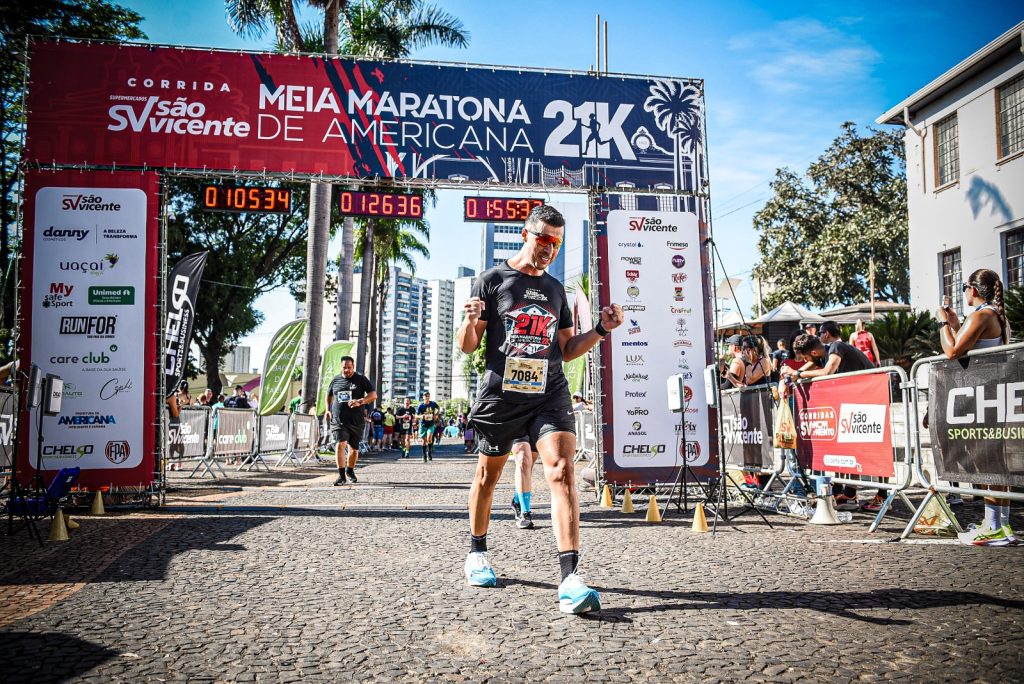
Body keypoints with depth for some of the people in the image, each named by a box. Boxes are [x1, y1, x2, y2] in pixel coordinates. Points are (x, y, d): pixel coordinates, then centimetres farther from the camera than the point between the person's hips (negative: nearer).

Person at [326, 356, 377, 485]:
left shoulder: (361, 379, 2)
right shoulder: (335, 380, 9)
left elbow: (373, 395, -4)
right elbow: (329, 395, 27)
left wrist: (359, 402, -20)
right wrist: (328, 410, 13)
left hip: (356, 421, 0)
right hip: (338, 421, 0)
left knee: (354, 449, 10)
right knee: (340, 445, -19)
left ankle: (350, 471, 37)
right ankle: (341, 476, -17)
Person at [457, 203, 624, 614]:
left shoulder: (555, 289, 16)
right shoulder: (492, 280, 2)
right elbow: (468, 346, 1)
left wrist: (601, 330, 4)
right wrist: (470, 323, -21)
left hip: (550, 395, 2)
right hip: (500, 395, -2)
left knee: (562, 471, -16)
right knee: (487, 475, 12)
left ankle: (570, 579, -22)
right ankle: (477, 554, 35)